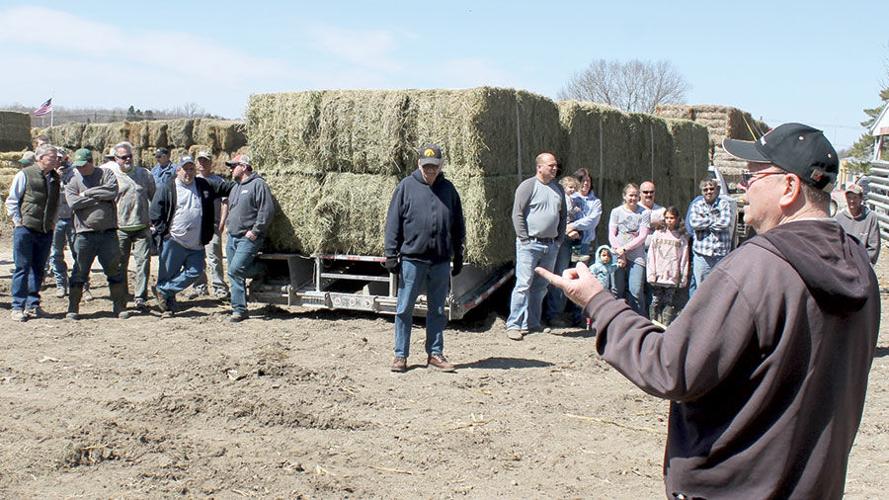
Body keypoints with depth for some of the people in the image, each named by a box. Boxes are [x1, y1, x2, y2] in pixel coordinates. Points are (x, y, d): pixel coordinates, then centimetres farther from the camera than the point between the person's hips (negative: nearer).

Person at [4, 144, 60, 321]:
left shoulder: (55, 177, 10)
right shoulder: (24, 175, -5)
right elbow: (11, 200, 0)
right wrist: (18, 221, -6)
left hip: (46, 231, 5)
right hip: (25, 229, -5)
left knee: (39, 269, 8)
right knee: (22, 268, -2)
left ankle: (32, 304, 18)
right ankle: (18, 307, 3)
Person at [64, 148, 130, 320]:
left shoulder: (106, 174, 5)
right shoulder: (72, 180, 6)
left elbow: (112, 191, -13)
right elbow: (74, 203, -10)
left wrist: (87, 193, -8)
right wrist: (99, 197, -8)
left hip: (108, 233, 0)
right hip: (85, 234, 0)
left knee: (115, 270, 5)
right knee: (79, 273, 2)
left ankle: (119, 307, 14)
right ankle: (73, 309, 12)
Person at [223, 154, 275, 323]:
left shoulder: (258, 184, -8)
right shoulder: (235, 187, 20)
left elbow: (267, 210, -15)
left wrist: (255, 231, -17)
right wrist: (228, 225, 16)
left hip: (248, 238, -8)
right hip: (233, 237, 8)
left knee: (235, 269, -22)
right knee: (233, 273, 5)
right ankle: (239, 309, 10)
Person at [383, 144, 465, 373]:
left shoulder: (448, 189, 9)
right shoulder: (406, 186, 0)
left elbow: (458, 227, 14)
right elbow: (393, 223, -1)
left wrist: (458, 257, 12)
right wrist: (391, 254, -6)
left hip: (441, 261, 3)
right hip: (411, 259, -3)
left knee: (437, 311, 10)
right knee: (404, 309, 3)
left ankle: (435, 354, 20)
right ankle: (401, 355, 12)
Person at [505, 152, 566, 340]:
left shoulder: (558, 188, 15)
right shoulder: (528, 186, -5)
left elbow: (563, 216, 22)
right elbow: (517, 214, -8)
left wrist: (559, 239, 13)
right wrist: (525, 239, -12)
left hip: (551, 245, 6)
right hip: (530, 244, -6)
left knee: (540, 287, 9)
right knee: (524, 284, -10)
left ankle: (532, 323, 16)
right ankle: (514, 324, -7)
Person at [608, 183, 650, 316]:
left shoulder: (644, 213, 5)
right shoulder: (616, 212, 9)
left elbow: (642, 236, -2)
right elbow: (611, 235, 4)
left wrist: (625, 248, -9)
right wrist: (619, 254, -8)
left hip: (637, 257, -1)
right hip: (618, 256, 1)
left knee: (636, 292, -8)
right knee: (618, 291, 1)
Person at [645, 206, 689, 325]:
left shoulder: (681, 237, 5)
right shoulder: (658, 233, 5)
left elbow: (684, 258, 4)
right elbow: (651, 254, 2)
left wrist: (683, 277, 0)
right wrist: (651, 274, -5)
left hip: (672, 276, 0)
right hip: (658, 275, 0)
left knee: (668, 302, 3)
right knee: (656, 301, 3)